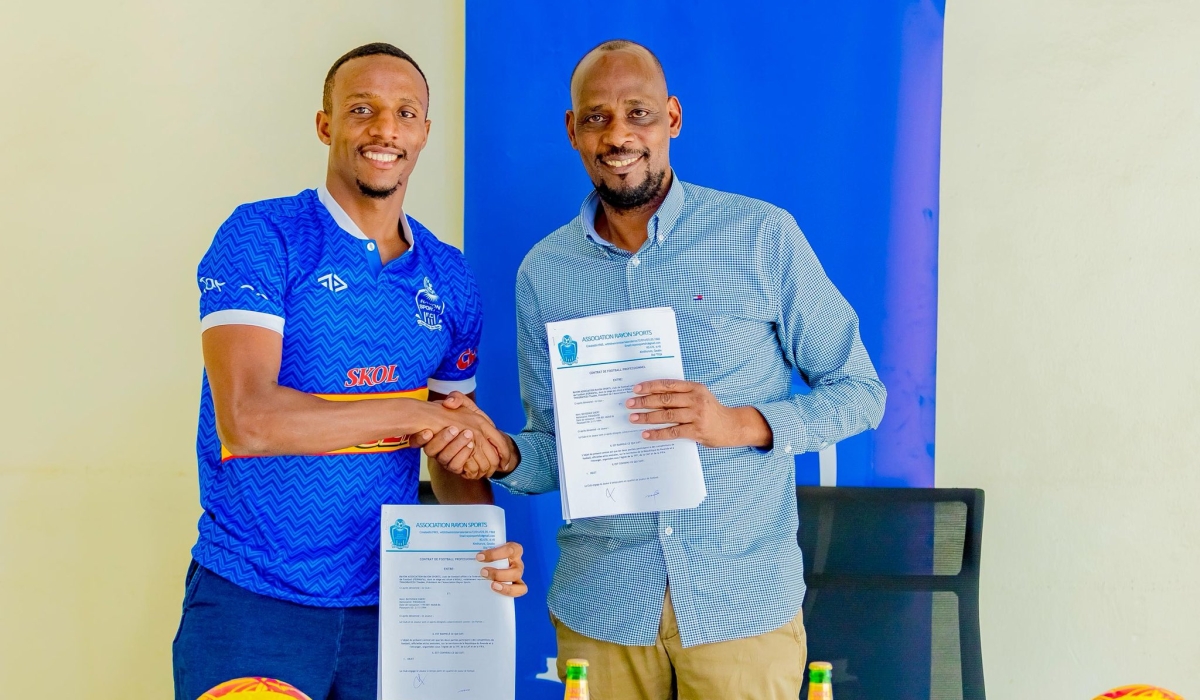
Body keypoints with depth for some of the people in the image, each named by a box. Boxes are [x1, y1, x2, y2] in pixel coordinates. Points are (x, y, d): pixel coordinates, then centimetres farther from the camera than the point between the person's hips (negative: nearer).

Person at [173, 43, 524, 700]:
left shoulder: (449, 279, 8)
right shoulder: (262, 237, -8)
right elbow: (247, 420, -20)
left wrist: (488, 549, -7)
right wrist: (421, 413, -14)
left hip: (388, 603, 5)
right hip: (250, 600, -4)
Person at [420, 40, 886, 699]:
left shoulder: (763, 236, -5)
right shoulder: (544, 272, 4)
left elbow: (859, 391, -1)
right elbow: (557, 453, 9)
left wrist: (741, 424, -17)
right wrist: (503, 455, -13)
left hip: (743, 600, -2)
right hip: (600, 609, 2)